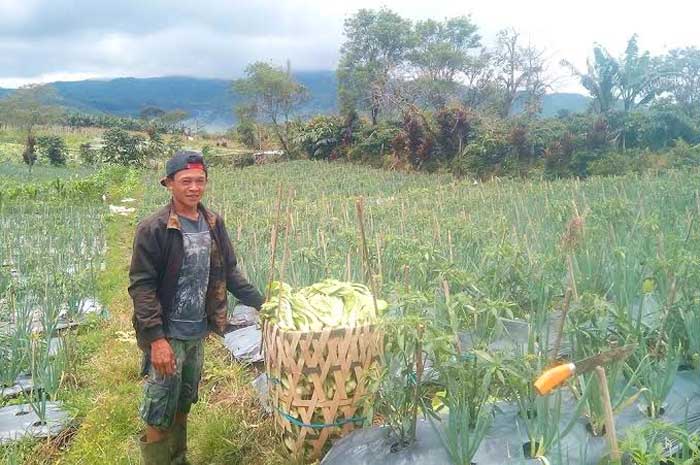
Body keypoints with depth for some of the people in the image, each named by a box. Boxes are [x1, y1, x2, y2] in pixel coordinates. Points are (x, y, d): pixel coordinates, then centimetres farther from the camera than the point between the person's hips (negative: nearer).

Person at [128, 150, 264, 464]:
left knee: (183, 404, 20)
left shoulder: (213, 224, 2)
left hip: (198, 333, 6)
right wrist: (157, 339, -22)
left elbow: (229, 273, 11)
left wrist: (260, 302, 5)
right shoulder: (153, 229, -15)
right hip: (167, 335, -6)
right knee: (161, 411, 5)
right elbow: (141, 286, -17)